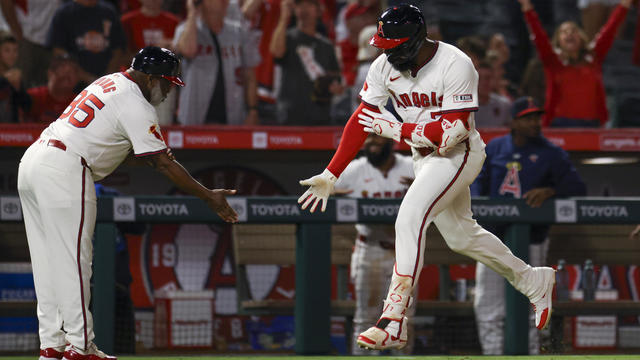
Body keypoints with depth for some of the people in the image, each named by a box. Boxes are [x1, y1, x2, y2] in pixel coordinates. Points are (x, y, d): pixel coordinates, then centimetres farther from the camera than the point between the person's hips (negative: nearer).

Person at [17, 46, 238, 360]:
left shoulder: (108, 84, 21)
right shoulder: (135, 105, -9)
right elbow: (164, 164, -9)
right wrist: (208, 196, -4)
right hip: (63, 171, -10)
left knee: (50, 261, 10)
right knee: (73, 260, -6)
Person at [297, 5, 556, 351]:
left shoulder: (456, 66, -26)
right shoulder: (385, 66, -8)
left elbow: (454, 131, -29)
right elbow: (360, 121, -6)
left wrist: (397, 129, -26)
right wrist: (330, 175, -11)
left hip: (459, 154, -8)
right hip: (423, 155, 8)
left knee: (410, 219, -24)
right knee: (460, 235, 17)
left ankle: (393, 324, -26)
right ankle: (534, 281, 38)